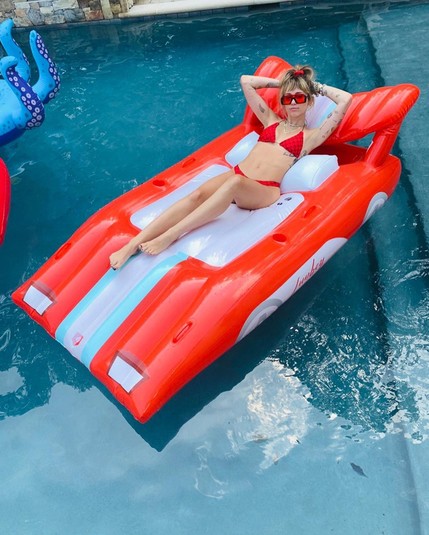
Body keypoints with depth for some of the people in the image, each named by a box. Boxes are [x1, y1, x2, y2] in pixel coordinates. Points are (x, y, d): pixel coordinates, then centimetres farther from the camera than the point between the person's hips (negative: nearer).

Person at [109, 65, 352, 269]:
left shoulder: (310, 136, 12)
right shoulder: (271, 121, 23)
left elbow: (346, 99, 5)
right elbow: (245, 81, 26)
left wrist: (317, 86, 18)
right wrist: (280, 82, 29)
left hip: (264, 191, -4)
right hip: (236, 176, 4)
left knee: (235, 182, -39)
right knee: (198, 194, -28)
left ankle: (168, 237, -44)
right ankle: (132, 245, -37)